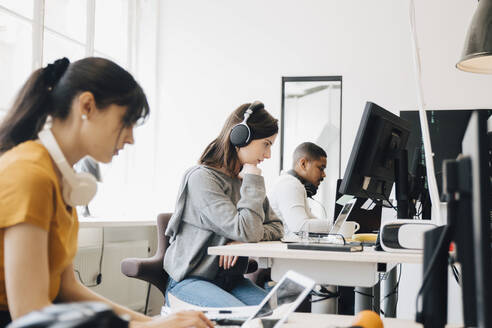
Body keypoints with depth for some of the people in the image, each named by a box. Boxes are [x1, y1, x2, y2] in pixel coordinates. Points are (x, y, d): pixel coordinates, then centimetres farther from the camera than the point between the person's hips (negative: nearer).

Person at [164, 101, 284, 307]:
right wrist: (254, 180, -11)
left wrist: (244, 240, -9)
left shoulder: (245, 180, 11)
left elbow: (276, 226, 12)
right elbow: (246, 230, -22)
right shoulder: (202, 178, -15)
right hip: (190, 281, -7)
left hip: (230, 280, 7)